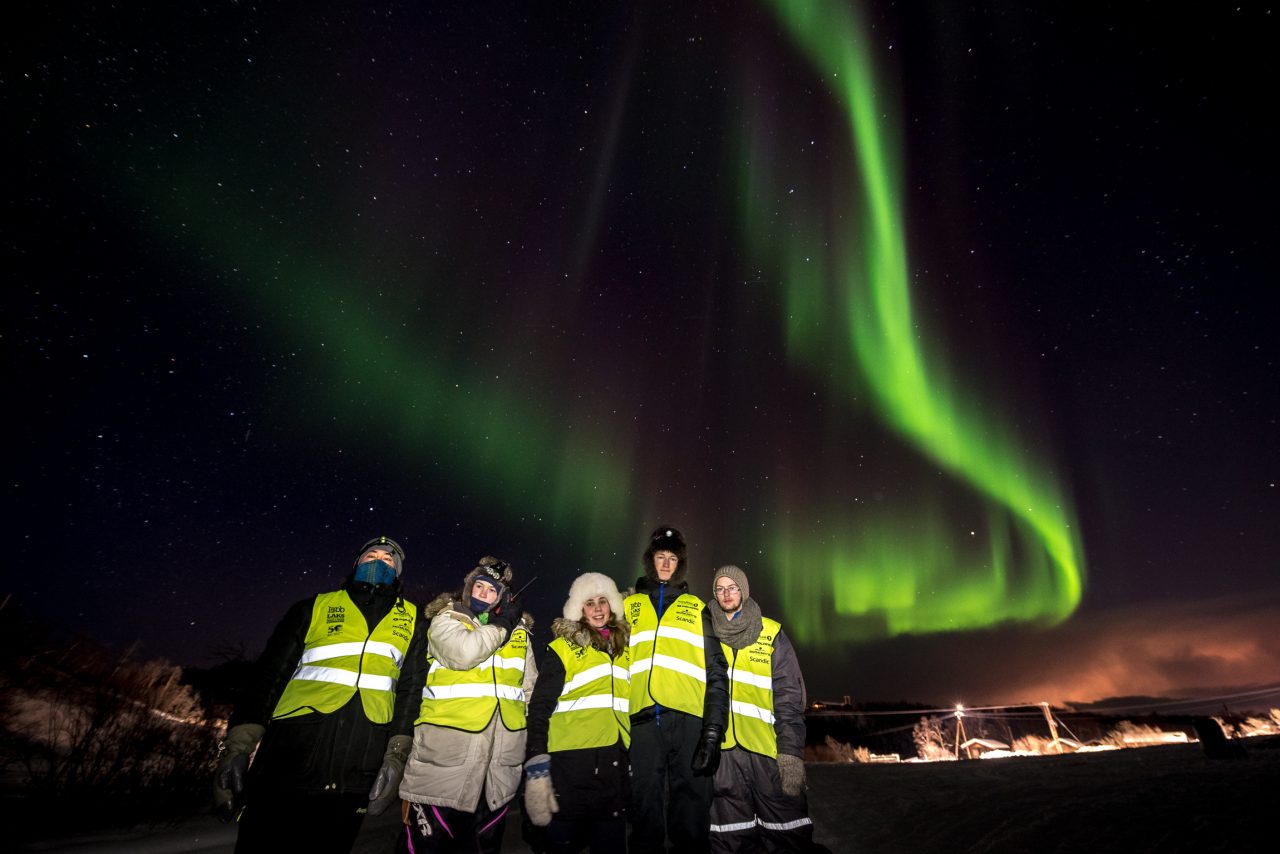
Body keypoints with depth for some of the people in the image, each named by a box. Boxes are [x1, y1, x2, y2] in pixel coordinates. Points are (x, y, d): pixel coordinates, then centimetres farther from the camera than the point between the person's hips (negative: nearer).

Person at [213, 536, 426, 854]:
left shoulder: (410, 622, 15)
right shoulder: (316, 607, 12)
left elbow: (411, 691, 8)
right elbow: (268, 676, 7)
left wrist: (396, 756, -1)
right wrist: (239, 747, -2)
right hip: (290, 759, -1)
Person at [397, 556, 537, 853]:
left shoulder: (518, 631, 13)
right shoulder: (446, 619, 3)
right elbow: (462, 653, -19)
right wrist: (499, 625, -7)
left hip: (502, 748, 4)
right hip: (448, 744, -3)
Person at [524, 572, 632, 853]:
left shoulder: (623, 649, 12)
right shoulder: (563, 648, -5)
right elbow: (539, 709, -9)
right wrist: (537, 768, -16)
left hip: (615, 763, 5)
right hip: (571, 765, -5)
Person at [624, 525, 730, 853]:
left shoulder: (696, 608, 14)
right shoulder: (629, 606, 16)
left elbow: (716, 671, 7)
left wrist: (714, 728, -3)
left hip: (689, 719, -1)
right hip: (644, 719, 1)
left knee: (691, 817, 5)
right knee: (646, 816, 7)